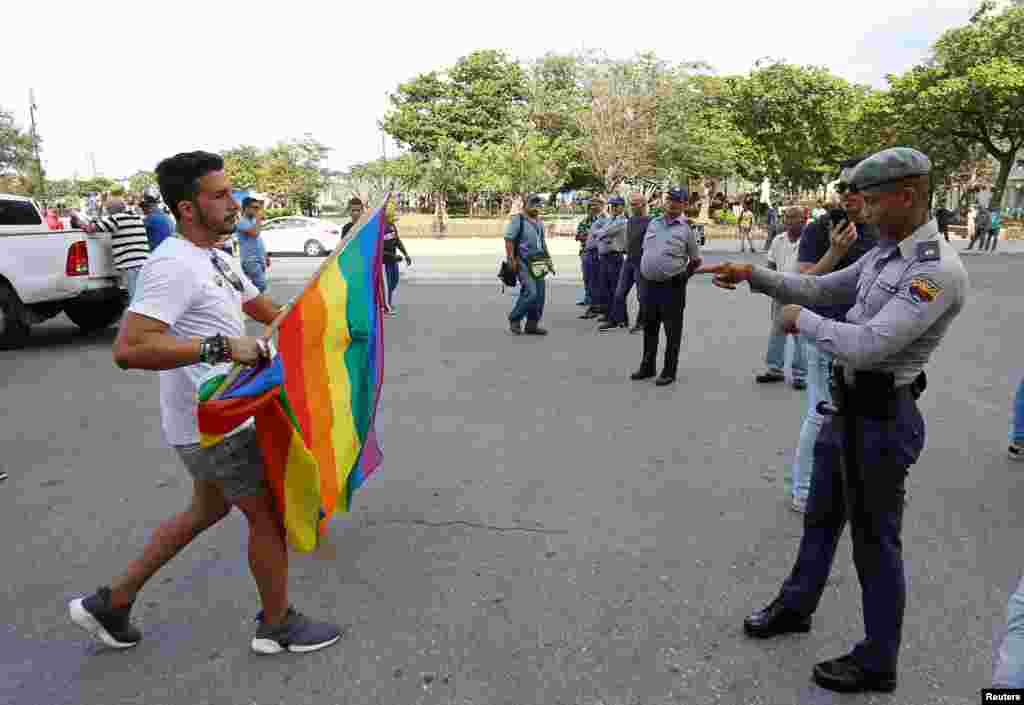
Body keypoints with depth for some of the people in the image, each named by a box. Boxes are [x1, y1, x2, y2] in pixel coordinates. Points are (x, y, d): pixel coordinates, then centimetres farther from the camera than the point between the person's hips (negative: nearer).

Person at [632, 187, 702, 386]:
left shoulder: (686, 229, -4)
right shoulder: (653, 223, 9)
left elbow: (696, 260, 5)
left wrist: (681, 275, 10)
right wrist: (646, 273, 14)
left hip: (672, 287, -5)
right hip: (649, 285, 5)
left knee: (672, 331, 3)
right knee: (649, 328, 15)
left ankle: (669, 372, 13)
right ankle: (647, 367, 29)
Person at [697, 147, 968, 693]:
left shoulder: (938, 270, -23)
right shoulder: (883, 253, 6)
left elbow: (867, 346, -30)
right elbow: (820, 288, 14)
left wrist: (801, 319, -15)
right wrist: (753, 275, 2)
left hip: (881, 420, -9)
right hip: (846, 407, 9)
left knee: (875, 540, 7)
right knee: (821, 516, 23)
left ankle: (877, 663, 28)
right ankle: (795, 606, 45)